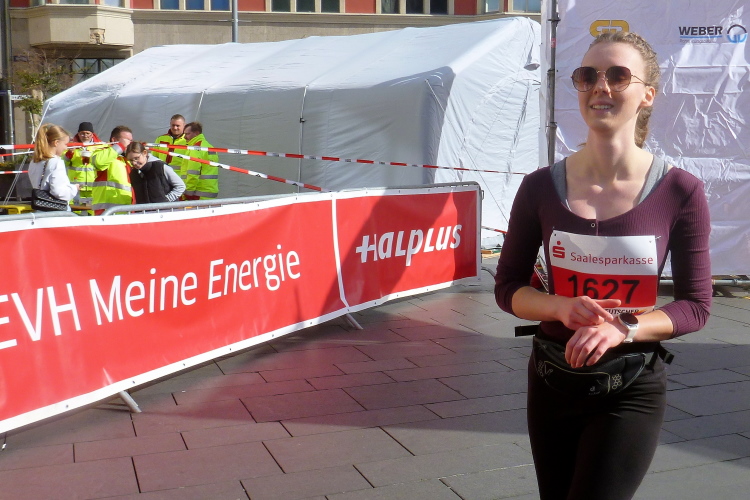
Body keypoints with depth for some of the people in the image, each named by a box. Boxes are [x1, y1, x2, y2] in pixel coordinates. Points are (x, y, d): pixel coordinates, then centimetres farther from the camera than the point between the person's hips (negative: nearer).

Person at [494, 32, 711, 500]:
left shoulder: (679, 192, -12)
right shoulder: (542, 187, -7)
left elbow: (696, 306, -6)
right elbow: (508, 288, 0)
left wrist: (622, 328, -23)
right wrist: (561, 306, -20)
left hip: (632, 391, -2)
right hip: (552, 382, 3)